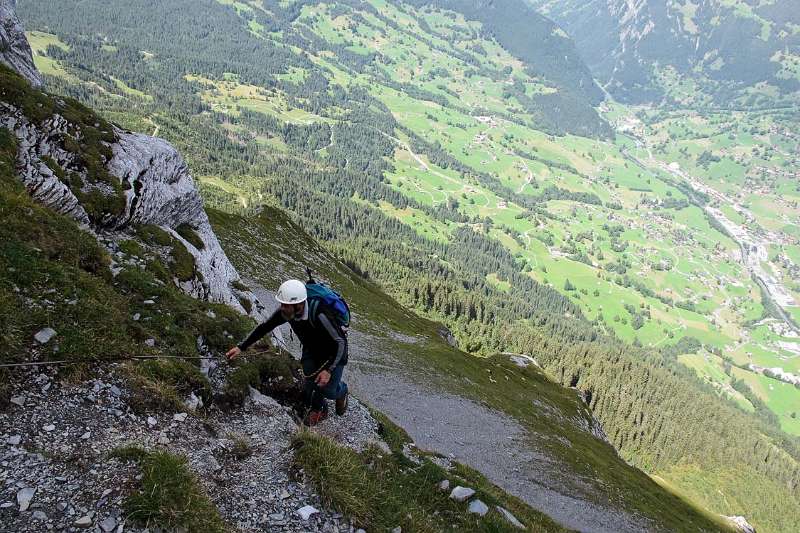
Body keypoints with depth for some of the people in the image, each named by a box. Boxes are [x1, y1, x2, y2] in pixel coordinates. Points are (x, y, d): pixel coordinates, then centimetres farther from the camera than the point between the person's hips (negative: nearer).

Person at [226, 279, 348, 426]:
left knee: (328, 391, -9)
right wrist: (241, 347, -9)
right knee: (310, 382, -10)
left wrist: (329, 370, -35)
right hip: (311, 350, 5)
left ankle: (341, 390, 29)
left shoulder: (319, 314, -42)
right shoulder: (285, 312, -23)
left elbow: (341, 342, -31)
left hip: (334, 352, -5)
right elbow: (264, 328, -7)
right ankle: (318, 408, 23)